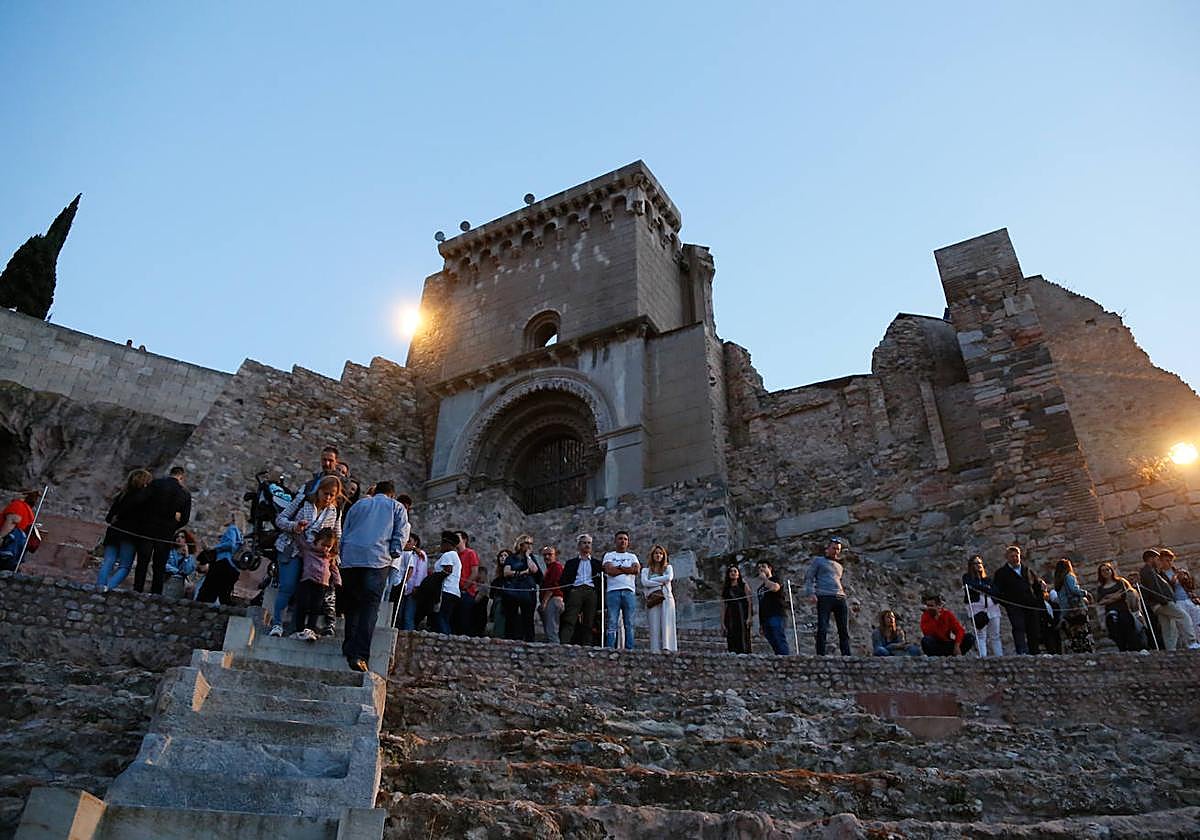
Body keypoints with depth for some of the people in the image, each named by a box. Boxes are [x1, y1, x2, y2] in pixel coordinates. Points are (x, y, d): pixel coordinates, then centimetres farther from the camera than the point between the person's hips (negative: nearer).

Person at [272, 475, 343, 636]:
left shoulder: (334, 513, 5)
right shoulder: (302, 500, -1)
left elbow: (338, 538, 13)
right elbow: (280, 519, 2)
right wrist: (294, 526, -18)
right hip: (291, 549, -2)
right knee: (287, 588, -13)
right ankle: (277, 623, -3)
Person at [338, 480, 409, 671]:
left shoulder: (358, 505, 26)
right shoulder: (397, 507, 16)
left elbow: (344, 534, 23)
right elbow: (401, 536, 4)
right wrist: (391, 555, 12)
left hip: (350, 558, 4)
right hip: (377, 560, -3)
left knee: (351, 606, 13)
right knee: (369, 608, -7)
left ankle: (349, 650, 13)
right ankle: (359, 655, -17)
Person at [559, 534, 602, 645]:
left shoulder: (597, 563, 21)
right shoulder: (571, 563, 18)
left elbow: (602, 580, 16)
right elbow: (563, 580, 11)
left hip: (591, 593, 2)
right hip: (575, 591, -1)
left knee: (588, 623, -3)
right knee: (569, 621, -16)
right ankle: (564, 645, -26)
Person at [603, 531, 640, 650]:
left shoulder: (632, 556, 21)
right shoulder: (609, 555, 15)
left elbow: (637, 570, 1)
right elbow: (609, 570, -4)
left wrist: (619, 567, 0)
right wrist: (628, 570, 1)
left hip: (628, 591, 2)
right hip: (613, 591, -2)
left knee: (629, 624, -1)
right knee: (612, 623, -9)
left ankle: (629, 650, 0)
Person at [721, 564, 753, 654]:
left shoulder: (744, 586, 8)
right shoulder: (725, 588, 12)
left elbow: (749, 602, 1)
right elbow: (723, 605, 8)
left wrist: (749, 617, -10)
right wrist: (722, 621, 1)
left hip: (742, 616, -1)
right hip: (730, 617, 1)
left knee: (743, 639, -9)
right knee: (732, 641, -3)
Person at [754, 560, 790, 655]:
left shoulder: (775, 579, 6)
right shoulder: (760, 587, 26)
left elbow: (775, 587, -20)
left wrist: (765, 579, -4)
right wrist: (760, 624, 21)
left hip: (775, 616, -7)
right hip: (765, 619, 7)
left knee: (780, 643, -17)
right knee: (774, 645, 1)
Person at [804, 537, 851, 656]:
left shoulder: (839, 566, 29)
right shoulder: (818, 561, 13)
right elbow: (808, 578, 4)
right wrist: (811, 593, -11)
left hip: (840, 598, 5)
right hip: (824, 597, -5)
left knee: (844, 630, -1)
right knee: (823, 628, -10)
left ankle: (846, 655, 0)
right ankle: (820, 655, -9)